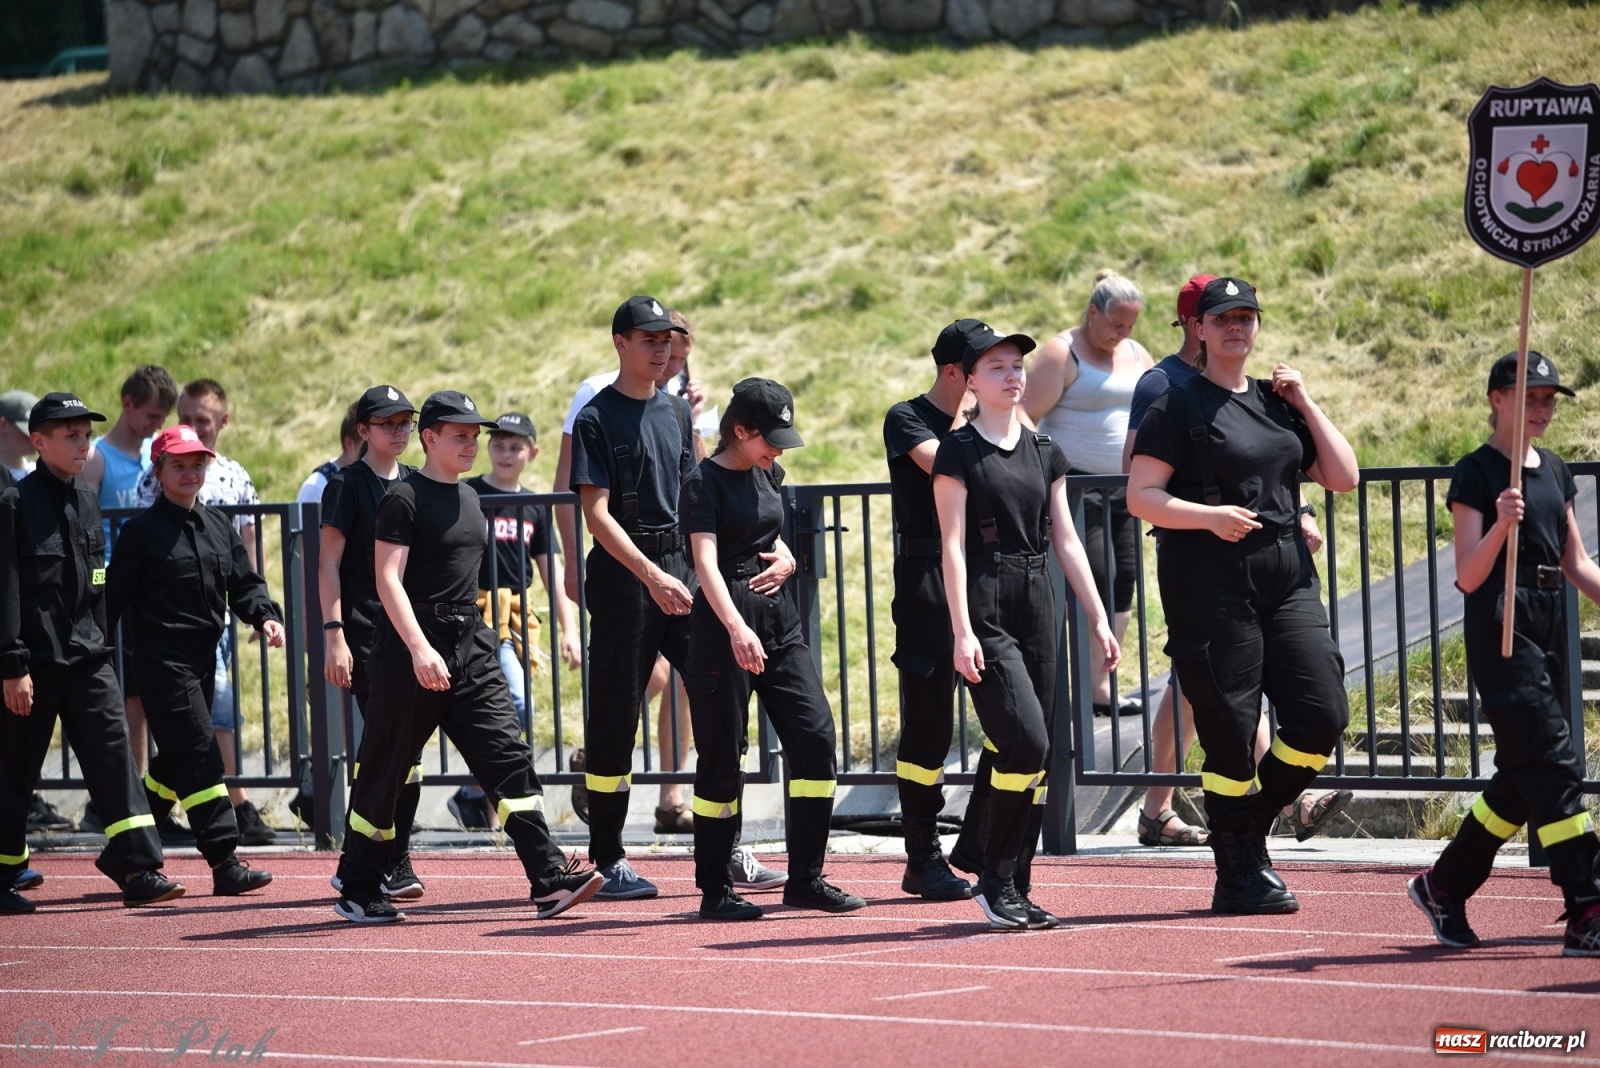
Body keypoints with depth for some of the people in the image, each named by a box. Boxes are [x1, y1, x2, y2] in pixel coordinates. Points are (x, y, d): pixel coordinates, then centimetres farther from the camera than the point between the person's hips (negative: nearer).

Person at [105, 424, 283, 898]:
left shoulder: (219, 527, 14)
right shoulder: (142, 530, -4)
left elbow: (244, 584, 13)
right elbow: (114, 596, -5)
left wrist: (266, 617, -6)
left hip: (205, 655, 7)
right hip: (162, 657, -7)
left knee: (176, 761, 13)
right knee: (199, 756, -13)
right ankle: (225, 865, -16)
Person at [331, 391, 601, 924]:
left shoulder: (469, 498, 16)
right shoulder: (404, 499, -8)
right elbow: (388, 580, -16)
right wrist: (420, 649, -26)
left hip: (470, 645, 7)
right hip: (412, 648, -7)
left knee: (509, 756, -6)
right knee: (385, 770, 2)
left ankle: (549, 879, -12)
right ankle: (357, 890, 15)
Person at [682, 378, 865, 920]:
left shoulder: (768, 474, 13)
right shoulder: (704, 482, -9)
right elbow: (706, 562, -22)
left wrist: (786, 559, 4)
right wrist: (735, 628, -37)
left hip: (778, 617, 7)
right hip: (724, 623, -7)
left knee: (815, 737, -2)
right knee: (723, 756, -3)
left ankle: (805, 879, 5)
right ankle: (715, 890, 6)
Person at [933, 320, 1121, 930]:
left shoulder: (1045, 453, 13)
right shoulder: (960, 452, -3)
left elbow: (1066, 541, 14)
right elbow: (953, 544, -7)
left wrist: (1099, 620, 9)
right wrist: (962, 631, -15)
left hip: (1037, 605, 6)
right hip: (984, 609, -6)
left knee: (1033, 756, 4)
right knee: (1026, 740, -18)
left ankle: (1015, 890, 10)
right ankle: (995, 879, -7)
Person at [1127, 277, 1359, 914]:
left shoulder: (1277, 404, 17)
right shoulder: (1179, 407, -1)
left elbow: (1343, 477, 13)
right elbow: (1141, 496, -7)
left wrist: (1306, 406, 7)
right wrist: (1209, 515, -21)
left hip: (1287, 580, 6)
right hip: (1210, 583, -6)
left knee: (1323, 713, -5)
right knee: (1231, 732, -5)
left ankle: (1252, 831, 15)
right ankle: (1239, 874, 6)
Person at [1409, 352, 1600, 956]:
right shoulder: (1477, 473, -6)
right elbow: (1468, 577, -12)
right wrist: (1500, 526, -28)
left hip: (1549, 629, 8)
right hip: (1501, 630, -8)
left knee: (1523, 778, 11)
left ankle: (1444, 885, 26)